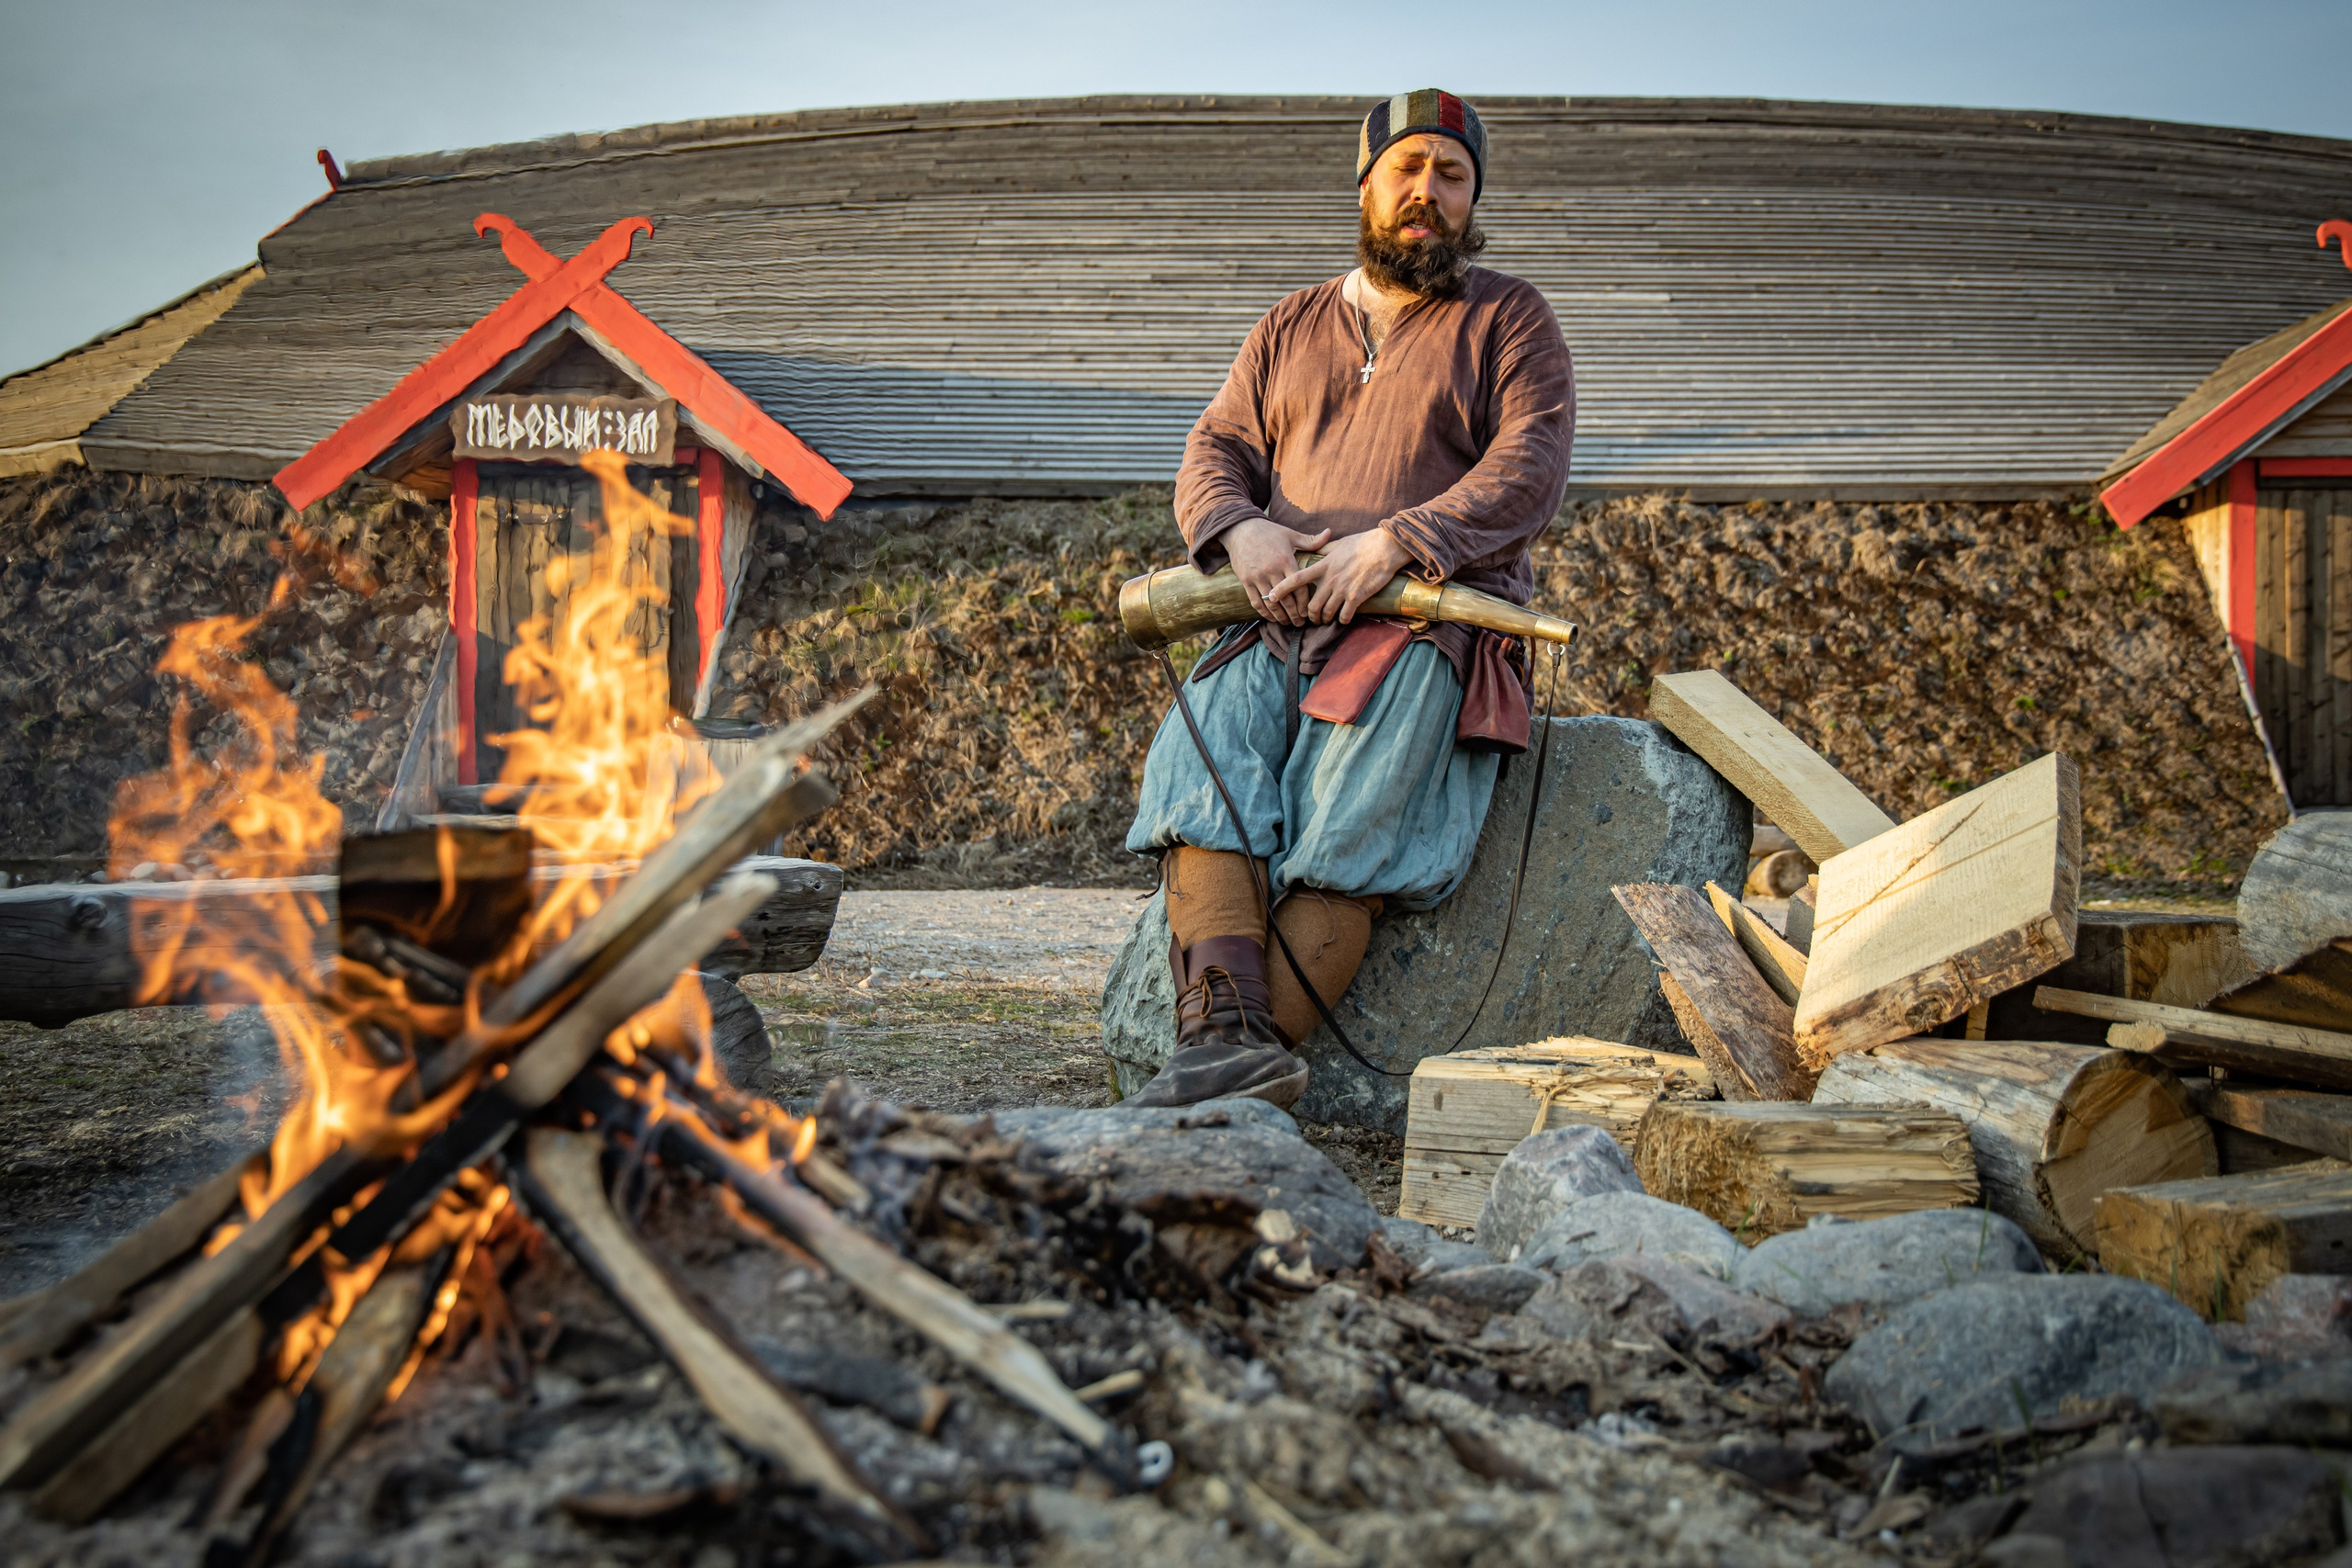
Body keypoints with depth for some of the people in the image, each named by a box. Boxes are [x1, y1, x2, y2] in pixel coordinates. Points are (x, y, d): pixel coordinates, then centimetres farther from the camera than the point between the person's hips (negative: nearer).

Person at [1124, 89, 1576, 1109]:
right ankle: (1227, 1034, -40)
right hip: (1282, 621, 4)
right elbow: (1215, 450, 18)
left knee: (1345, 830, -29)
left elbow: (1531, 469, -2)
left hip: (1434, 617, -3)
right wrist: (1238, 528, -7)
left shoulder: (1508, 319, 13)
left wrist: (1392, 543, -17)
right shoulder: (1290, 328, 26)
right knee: (1198, 768, -27)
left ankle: (1264, 1054, -36)